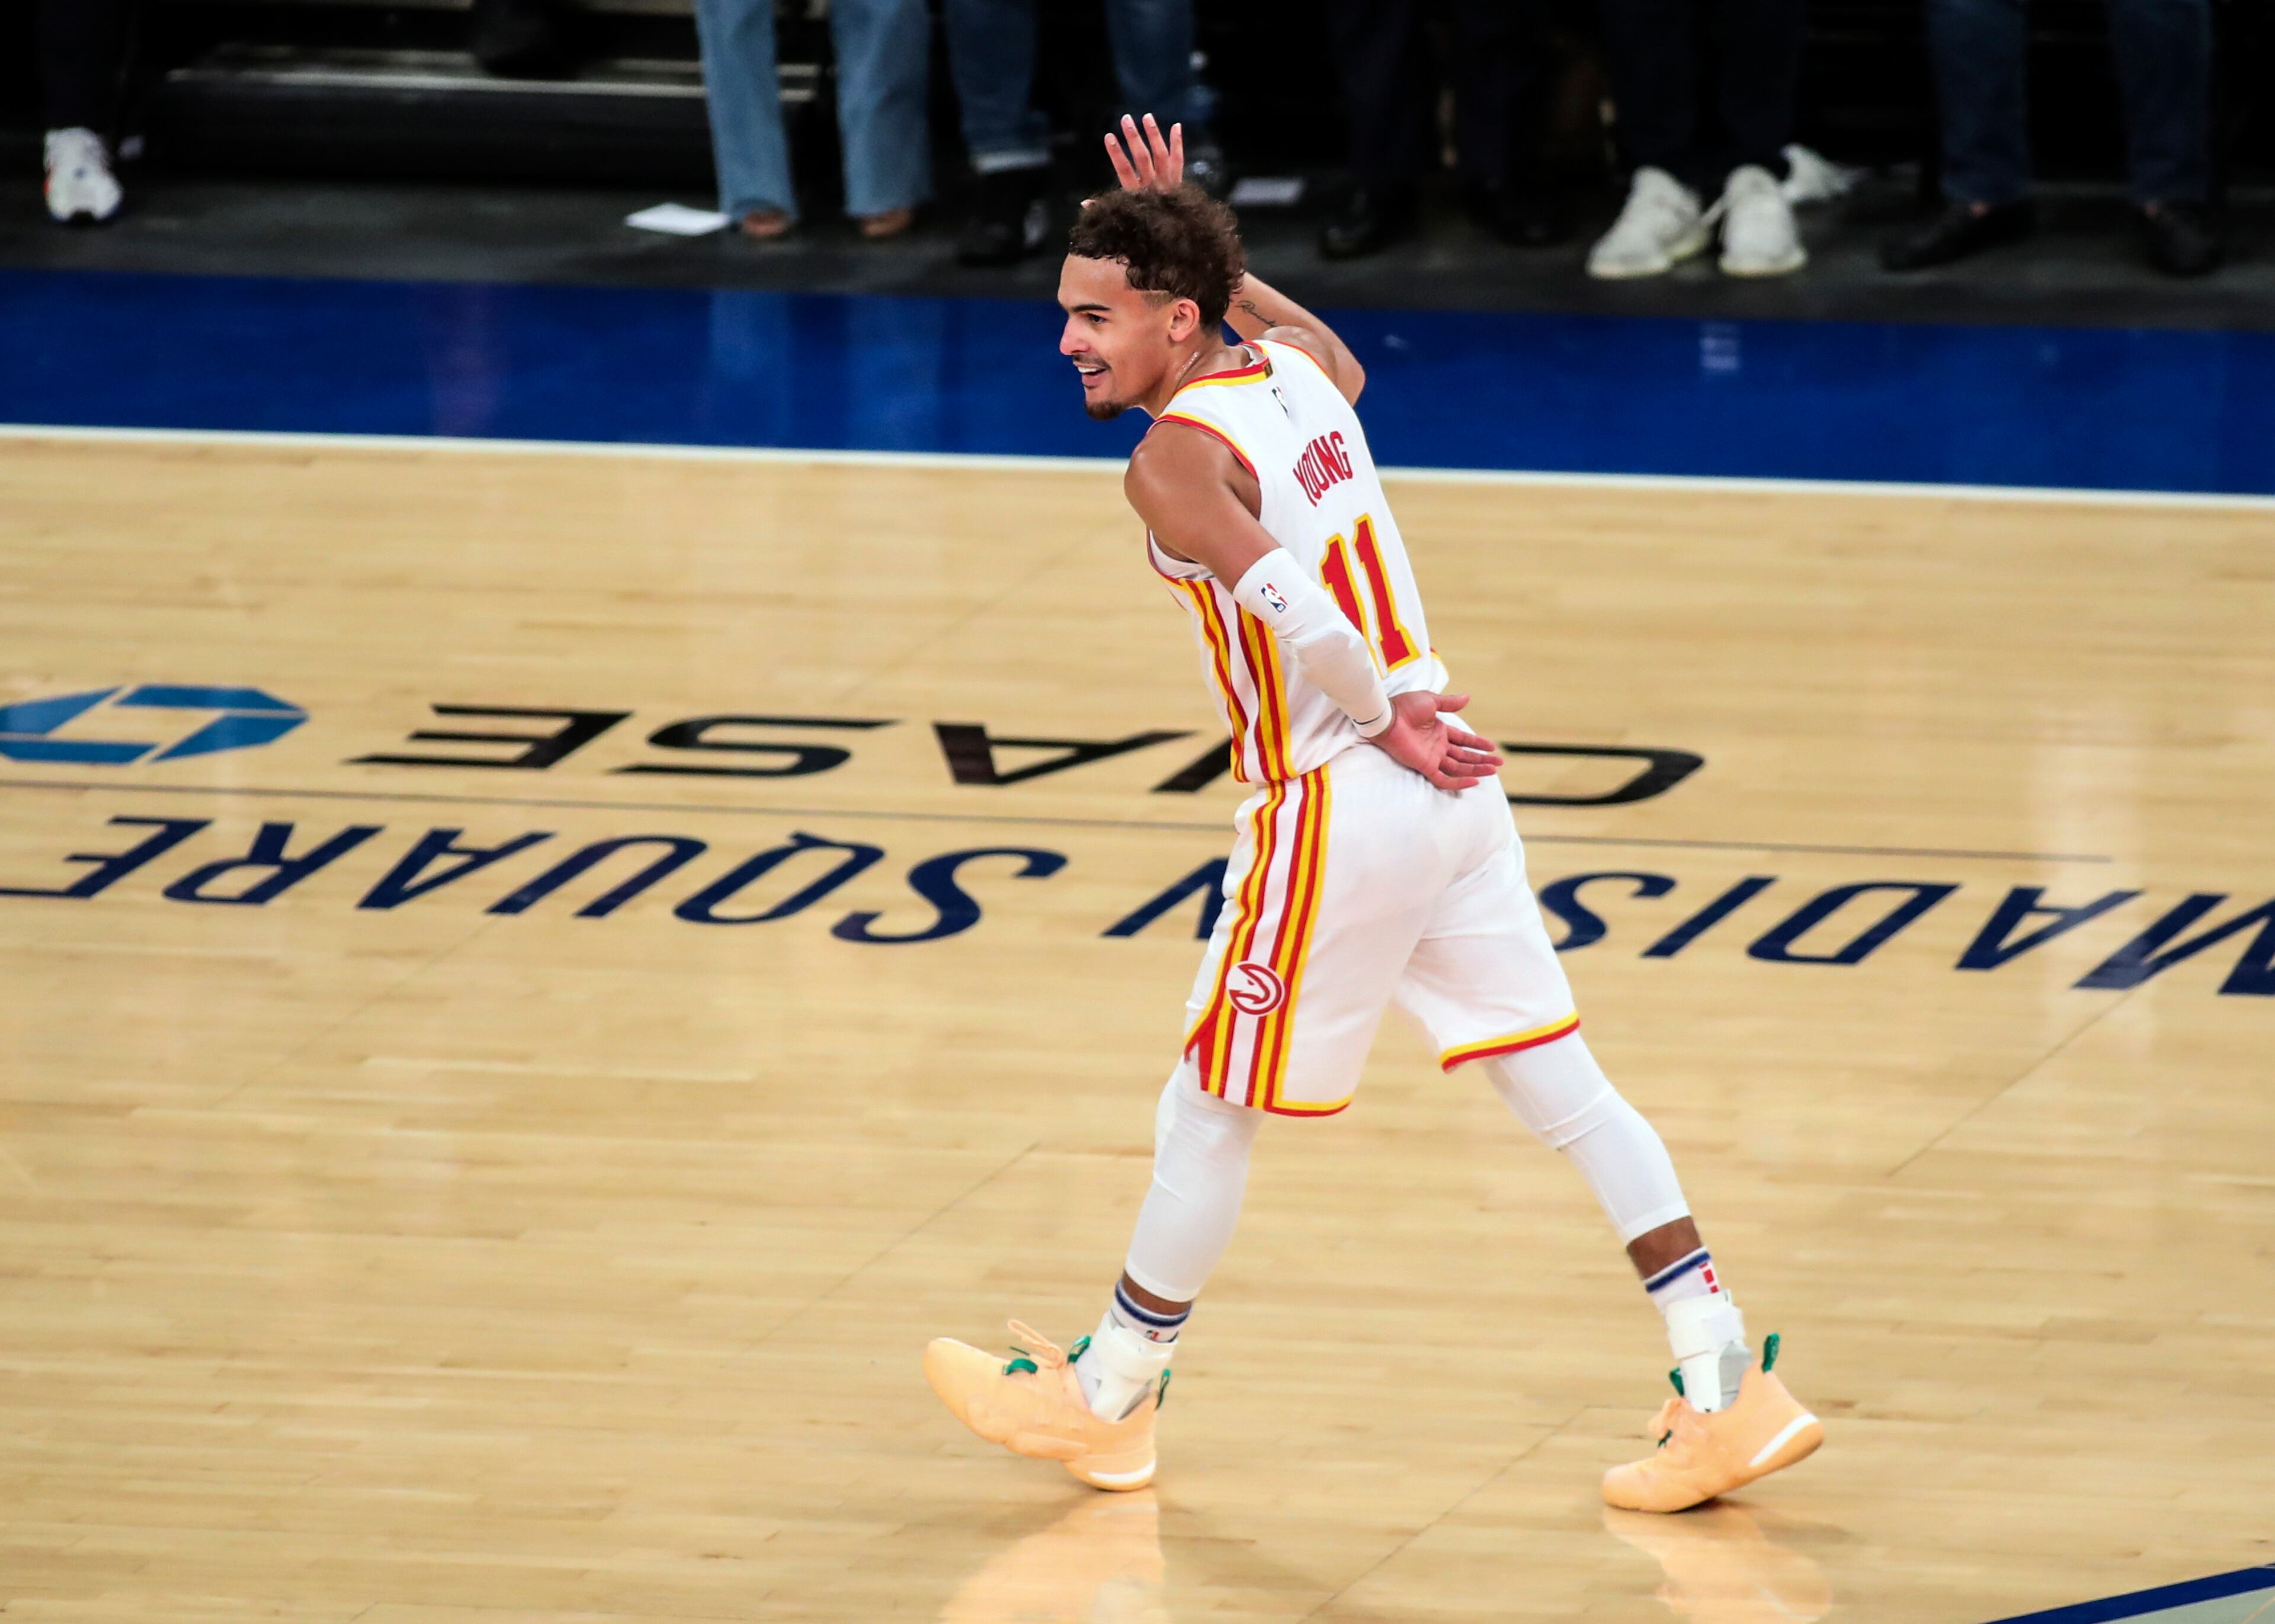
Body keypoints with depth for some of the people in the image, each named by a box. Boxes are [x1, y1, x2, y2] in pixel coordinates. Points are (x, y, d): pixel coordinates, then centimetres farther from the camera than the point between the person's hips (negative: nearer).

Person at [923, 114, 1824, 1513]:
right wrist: (1197, 241, 31)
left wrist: (1393, 722, -13)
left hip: (1341, 807, -8)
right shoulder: (1296, 367, 9)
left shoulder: (1175, 458, -15)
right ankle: (1731, 1388, 5)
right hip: (1452, 787, 8)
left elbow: (1297, 614, -29)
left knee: (1209, 1114, 8)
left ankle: (1110, 1400, 23)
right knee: (1562, 1082, 9)